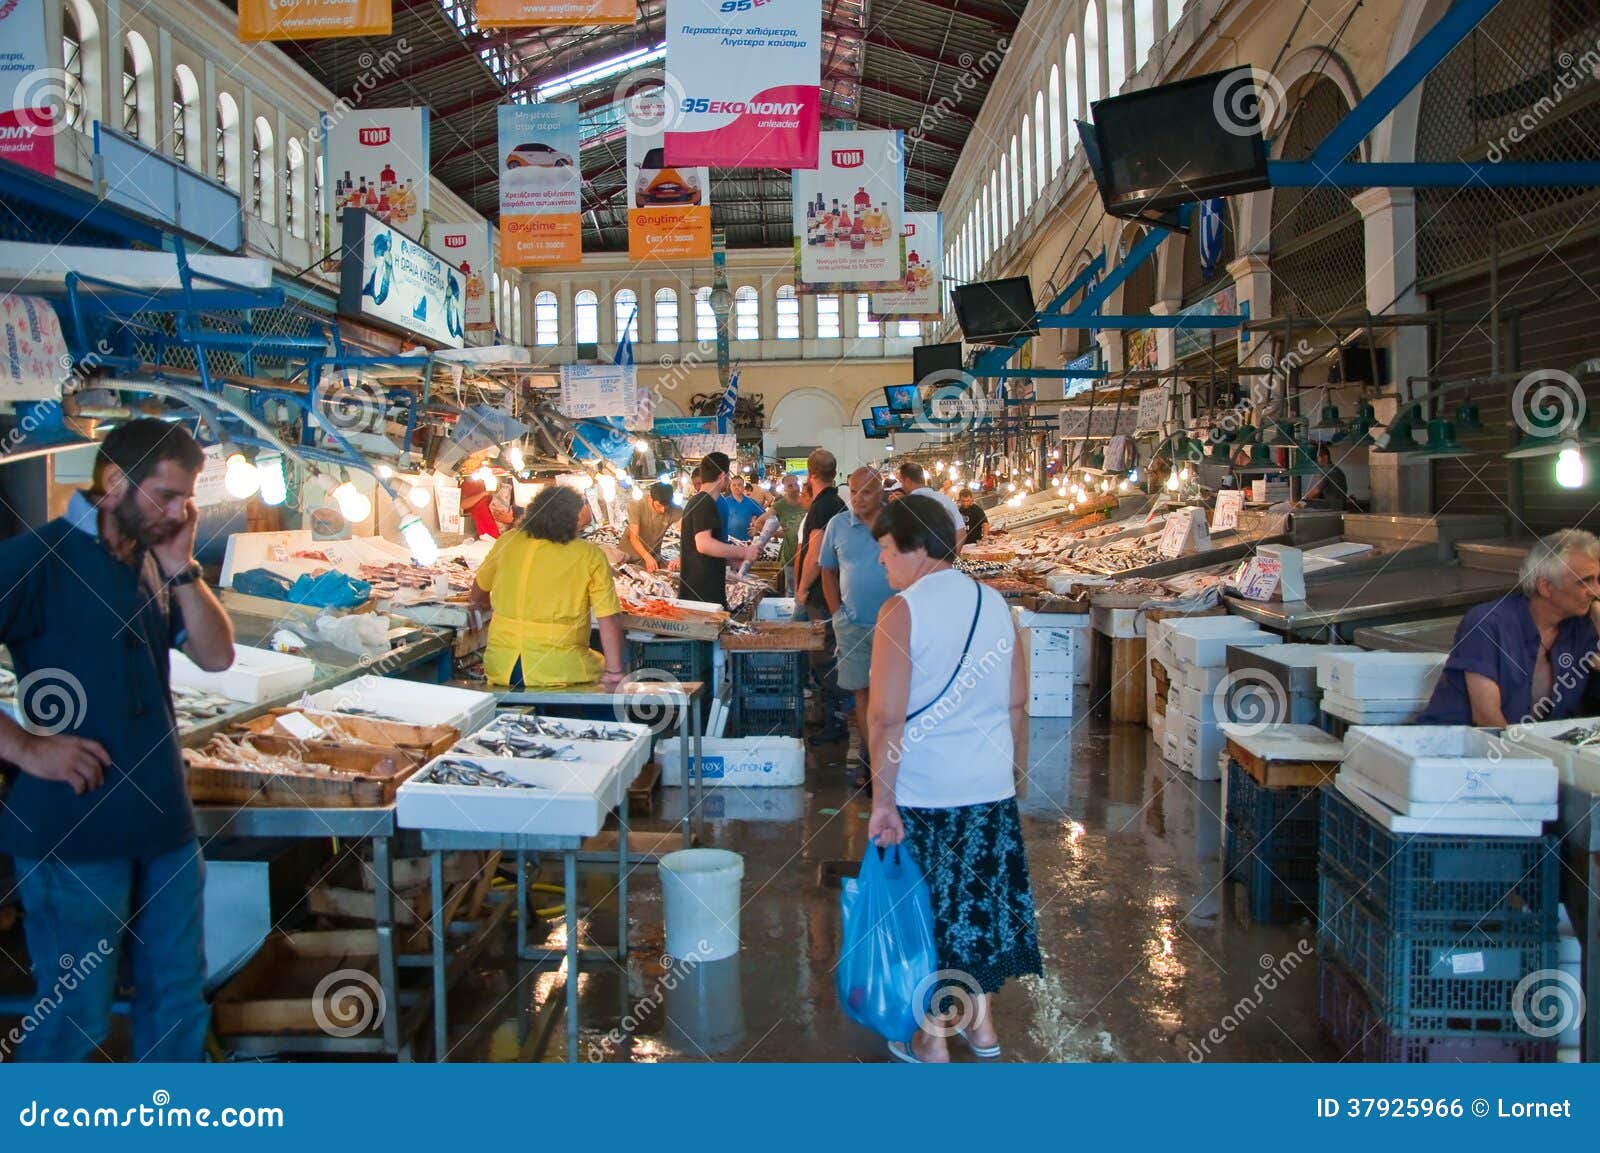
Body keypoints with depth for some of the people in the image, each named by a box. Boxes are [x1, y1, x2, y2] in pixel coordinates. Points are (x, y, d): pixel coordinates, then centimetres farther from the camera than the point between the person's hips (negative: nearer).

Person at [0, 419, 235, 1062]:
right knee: (76, 1019, 4)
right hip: (72, 827, -7)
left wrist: (181, 569, -7)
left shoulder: (152, 563, 9)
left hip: (163, 818, 7)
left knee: (178, 1000, 15)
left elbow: (217, 656, 2)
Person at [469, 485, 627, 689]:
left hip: (500, 668, 4)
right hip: (559, 671, -4)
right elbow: (610, 619, -9)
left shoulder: (508, 541, 5)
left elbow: (477, 595, 22)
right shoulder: (590, 556, -6)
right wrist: (614, 672, -2)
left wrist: (481, 602, 44)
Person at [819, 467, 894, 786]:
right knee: (863, 692, 8)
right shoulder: (838, 525, 3)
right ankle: (872, 762, 19)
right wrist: (837, 613, 5)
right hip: (853, 625, 2)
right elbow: (828, 571, 10)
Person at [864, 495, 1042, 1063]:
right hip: (991, 784, 6)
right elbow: (1016, 702, 9)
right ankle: (982, 1024, 31)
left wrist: (882, 799, -14)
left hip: (923, 791, -5)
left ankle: (933, 1040, 20)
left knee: (927, 908, 8)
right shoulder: (995, 603, 3)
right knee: (985, 896, 18)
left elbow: (887, 717, -20)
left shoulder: (902, 612, -15)